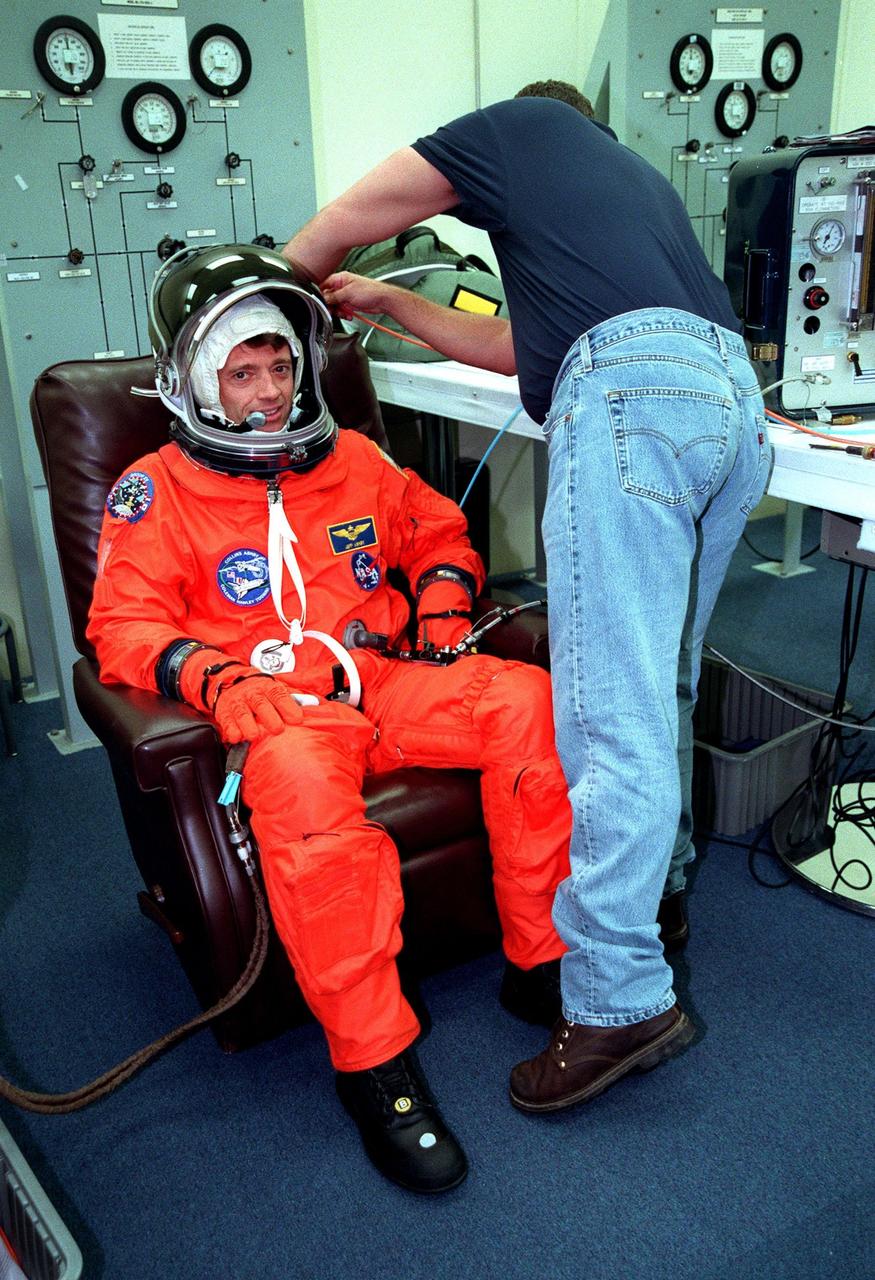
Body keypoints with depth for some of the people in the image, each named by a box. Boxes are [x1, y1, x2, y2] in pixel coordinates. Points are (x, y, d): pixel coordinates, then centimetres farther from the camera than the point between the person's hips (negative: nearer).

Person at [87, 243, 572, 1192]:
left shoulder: (353, 460, 21)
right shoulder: (154, 492, 10)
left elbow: (439, 533, 30)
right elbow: (123, 625, 1)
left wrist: (443, 603, 9)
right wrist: (210, 675, -19)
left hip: (388, 680, 5)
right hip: (275, 707, -4)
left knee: (526, 699, -24)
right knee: (302, 785, -40)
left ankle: (544, 967, -11)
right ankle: (373, 1062, -25)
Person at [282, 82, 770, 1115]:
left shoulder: (523, 123, 21)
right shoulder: (635, 178, 41)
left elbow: (347, 219, 21)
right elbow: (518, 348, 39)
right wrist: (384, 301, 46)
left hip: (632, 391, -9)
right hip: (734, 398, 9)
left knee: (610, 713, -11)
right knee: (662, 687, 17)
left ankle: (620, 999, -8)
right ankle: (657, 889, 30)